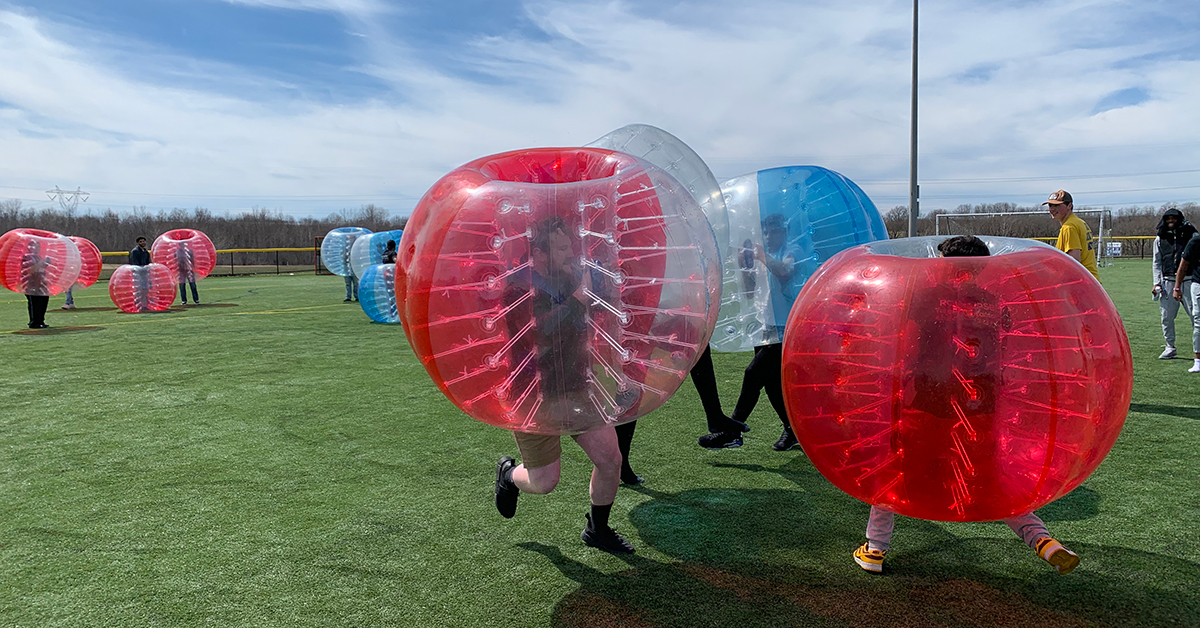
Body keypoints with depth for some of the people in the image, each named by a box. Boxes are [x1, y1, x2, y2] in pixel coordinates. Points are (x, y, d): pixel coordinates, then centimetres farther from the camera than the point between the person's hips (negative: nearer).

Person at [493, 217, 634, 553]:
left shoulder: (572, 280, 4)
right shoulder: (517, 289, -16)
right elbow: (539, 334, -32)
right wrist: (576, 300, -30)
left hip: (577, 389, 6)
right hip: (535, 398, -5)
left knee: (610, 458, 0)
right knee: (544, 482, 0)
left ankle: (597, 529, 25)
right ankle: (509, 473, 37)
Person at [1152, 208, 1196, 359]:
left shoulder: (1190, 234, 7)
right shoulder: (1160, 239, 12)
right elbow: (1157, 263, 13)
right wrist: (1157, 283, 3)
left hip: (1188, 280, -2)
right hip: (1168, 281, 2)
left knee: (1195, 315, -5)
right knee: (1167, 316, 3)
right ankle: (1170, 347, 13)